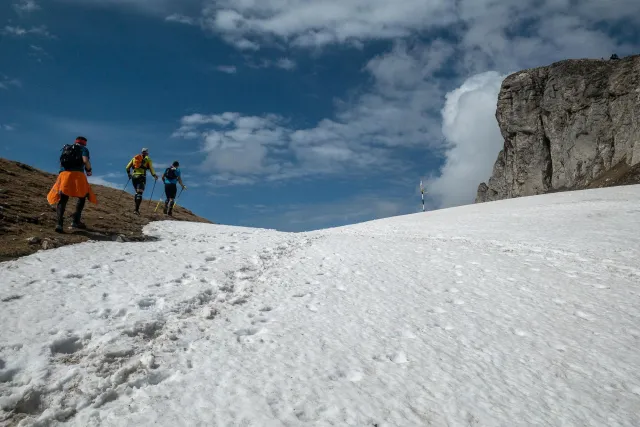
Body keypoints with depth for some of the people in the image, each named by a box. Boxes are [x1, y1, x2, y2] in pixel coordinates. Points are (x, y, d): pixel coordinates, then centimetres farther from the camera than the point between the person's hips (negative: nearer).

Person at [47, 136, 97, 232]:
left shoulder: (66, 148, 28)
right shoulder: (83, 149, 13)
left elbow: (62, 162, 21)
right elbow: (85, 160, -6)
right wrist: (89, 170, 10)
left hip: (63, 174, 4)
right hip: (77, 174, -4)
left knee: (62, 200, 1)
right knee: (82, 197, 16)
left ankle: (59, 223, -18)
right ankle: (76, 221, 8)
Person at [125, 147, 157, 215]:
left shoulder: (135, 158, 16)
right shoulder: (148, 159, 5)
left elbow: (127, 167, 15)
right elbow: (151, 169, 0)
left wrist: (129, 174, 31)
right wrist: (154, 176, 16)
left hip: (134, 177, 4)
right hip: (142, 177, -4)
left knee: (137, 192, 20)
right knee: (139, 193, -8)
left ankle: (137, 207, 17)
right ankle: (136, 209, -17)